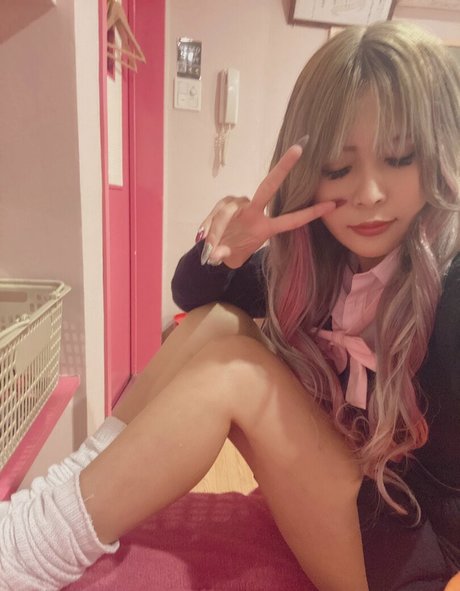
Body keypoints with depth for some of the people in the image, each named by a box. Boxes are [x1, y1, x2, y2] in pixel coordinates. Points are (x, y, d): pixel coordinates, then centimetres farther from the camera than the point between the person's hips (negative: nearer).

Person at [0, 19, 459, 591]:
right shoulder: (321, 255, -8)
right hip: (327, 497, 5)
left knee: (234, 367, -28)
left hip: (408, 541, -4)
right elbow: (191, 295, -3)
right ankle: (51, 504, -8)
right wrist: (226, 249, -22)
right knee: (214, 321, -14)